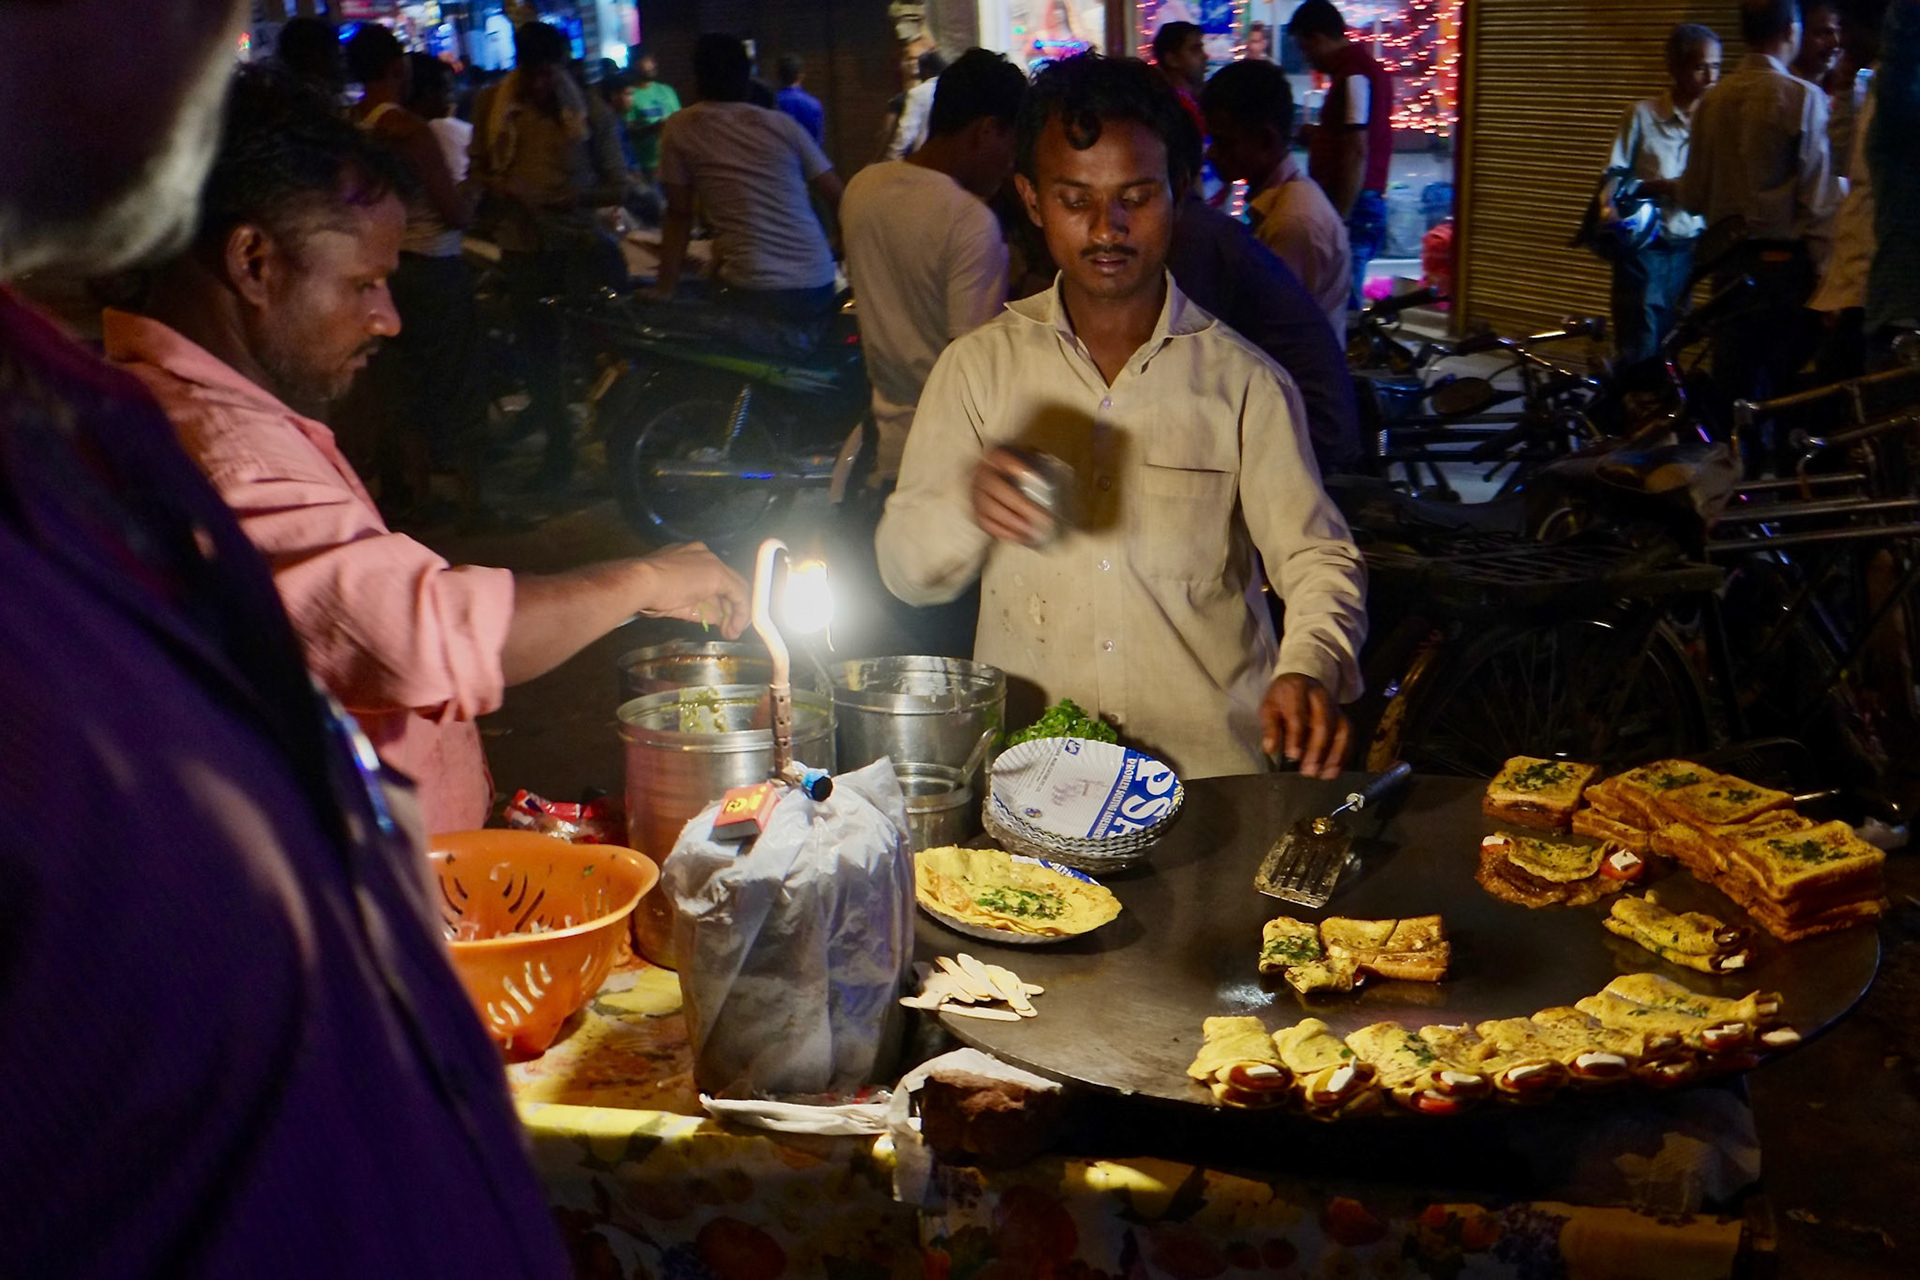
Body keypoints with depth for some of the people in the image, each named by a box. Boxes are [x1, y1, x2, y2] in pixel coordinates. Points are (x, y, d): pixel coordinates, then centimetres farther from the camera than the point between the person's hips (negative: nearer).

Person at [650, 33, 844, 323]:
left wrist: (664, 290, 12)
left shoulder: (680, 128, 5)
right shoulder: (783, 124, 9)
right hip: (818, 287, 4)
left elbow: (679, 215, 6)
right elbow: (838, 197, 9)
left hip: (753, 292, -3)